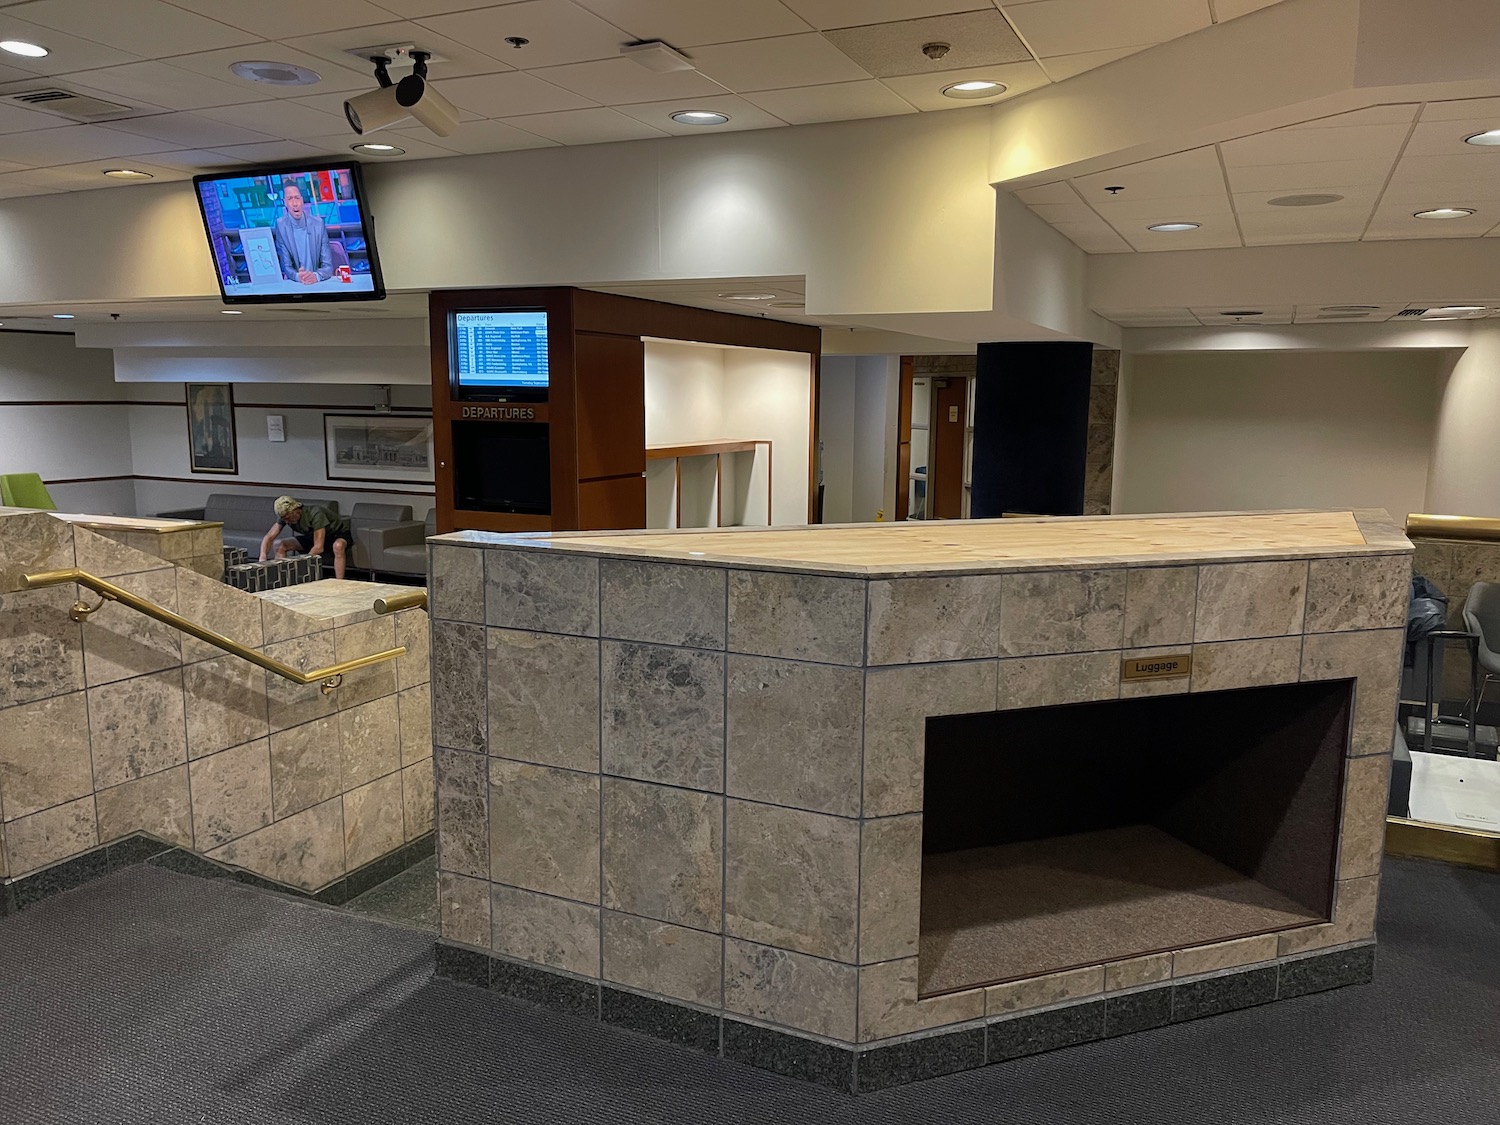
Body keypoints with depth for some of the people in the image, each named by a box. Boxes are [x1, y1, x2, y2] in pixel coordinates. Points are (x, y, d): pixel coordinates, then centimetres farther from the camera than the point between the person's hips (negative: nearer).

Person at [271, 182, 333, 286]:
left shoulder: (318, 223, 2)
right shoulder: (281, 226, -1)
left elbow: (328, 266, 0)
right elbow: (286, 266, -3)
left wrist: (316, 276, -22)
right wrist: (298, 276, -25)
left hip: (319, 283, 1)